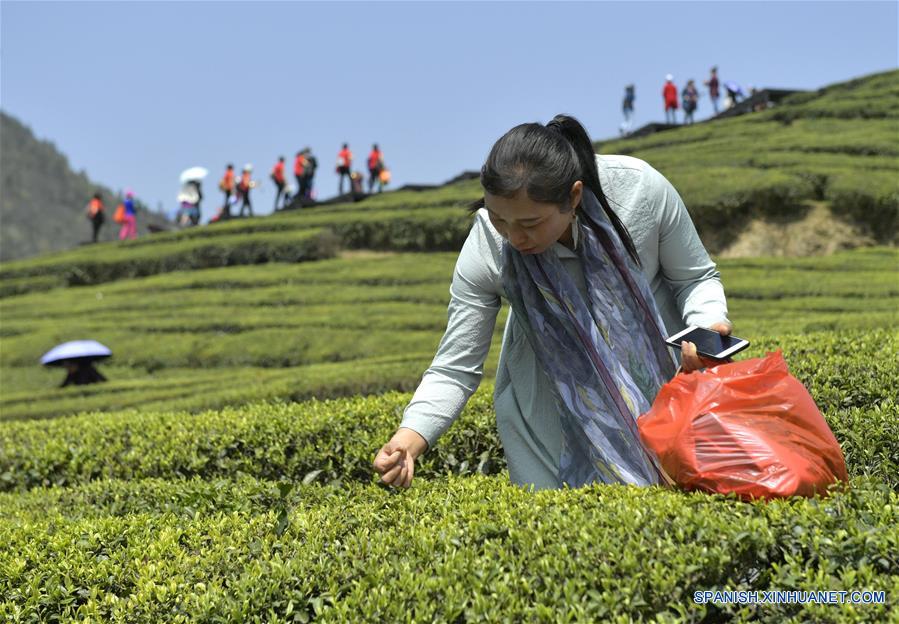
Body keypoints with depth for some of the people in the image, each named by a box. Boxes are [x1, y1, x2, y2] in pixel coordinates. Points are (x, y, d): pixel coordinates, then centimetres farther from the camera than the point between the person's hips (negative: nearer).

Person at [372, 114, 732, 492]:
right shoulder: (485, 249, -26)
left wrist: (706, 326, -30)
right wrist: (409, 439, -36)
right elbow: (455, 369, -19)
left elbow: (697, 279, -8)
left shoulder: (640, 189, -27)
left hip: (657, 368, 1)